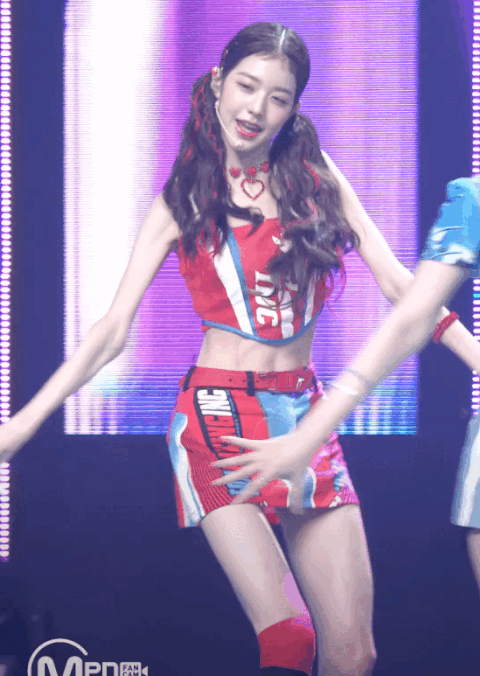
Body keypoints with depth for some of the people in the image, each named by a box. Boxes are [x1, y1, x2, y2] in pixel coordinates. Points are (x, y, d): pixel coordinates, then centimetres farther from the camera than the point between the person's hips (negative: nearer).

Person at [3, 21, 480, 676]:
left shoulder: (319, 181, 10)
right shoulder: (183, 202, 5)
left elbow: (400, 285, 6)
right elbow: (113, 329, 2)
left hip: (307, 416, 3)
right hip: (219, 415, -2)